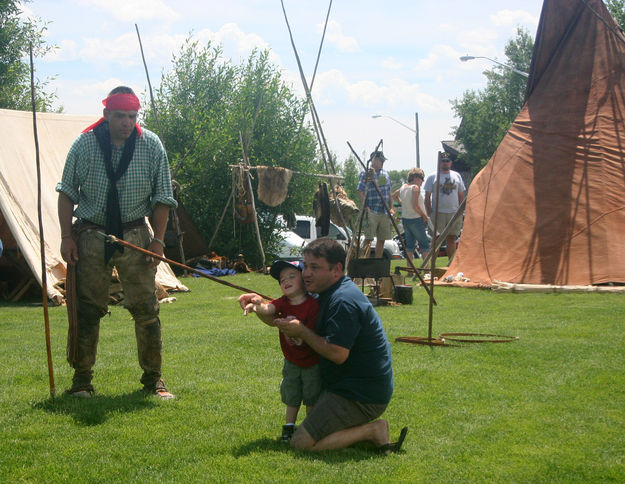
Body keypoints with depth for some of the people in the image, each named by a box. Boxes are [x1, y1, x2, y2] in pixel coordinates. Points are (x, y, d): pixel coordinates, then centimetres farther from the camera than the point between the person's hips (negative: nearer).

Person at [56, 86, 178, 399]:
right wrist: (67, 236, -2)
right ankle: (82, 379, 10)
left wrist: (157, 239, -4)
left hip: (135, 236, 0)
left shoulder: (151, 145, -2)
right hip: (90, 235, 0)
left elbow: (162, 197, 4)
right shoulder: (84, 145, -3)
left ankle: (153, 379, 8)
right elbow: (67, 193, 5)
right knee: (87, 309, 0)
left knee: (146, 308, -3)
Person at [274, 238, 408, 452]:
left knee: (301, 443, -14)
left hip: (361, 397, -11)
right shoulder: (330, 293, 12)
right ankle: (361, 427, 14)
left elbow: (338, 354, -28)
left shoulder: (343, 302, -23)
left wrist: (301, 331, -18)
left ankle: (373, 430, -8)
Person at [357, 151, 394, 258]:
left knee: (382, 239, 8)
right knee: (368, 238, -8)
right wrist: (365, 207, -19)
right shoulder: (365, 174, -4)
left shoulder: (385, 174, 16)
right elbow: (360, 192, -9)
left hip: (385, 212, 7)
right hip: (371, 212, -7)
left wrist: (391, 208, 14)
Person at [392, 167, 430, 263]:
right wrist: (424, 215, -10)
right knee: (424, 244, -1)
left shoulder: (403, 186, 8)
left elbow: (394, 195, 28)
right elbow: (415, 206, -21)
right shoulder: (415, 188, -14)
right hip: (416, 219, -8)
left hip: (405, 219, 8)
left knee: (409, 244, 9)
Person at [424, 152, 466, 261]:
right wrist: (430, 213, -7)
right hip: (438, 213, -3)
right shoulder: (432, 177, 2)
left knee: (452, 239, 10)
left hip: (454, 213, 4)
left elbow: (461, 195, 17)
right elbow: (427, 197, 1)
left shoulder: (457, 176, 14)